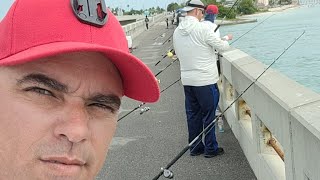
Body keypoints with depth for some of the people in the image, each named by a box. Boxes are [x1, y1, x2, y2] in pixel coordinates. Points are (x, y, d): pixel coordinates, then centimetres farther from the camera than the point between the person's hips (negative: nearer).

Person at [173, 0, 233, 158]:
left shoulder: (177, 31, 5)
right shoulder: (202, 29, -15)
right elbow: (222, 47, -8)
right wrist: (226, 39, 15)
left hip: (187, 80, 7)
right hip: (205, 80, -6)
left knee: (193, 114, 14)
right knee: (208, 114, 5)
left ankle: (195, 147, 23)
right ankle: (210, 148, 13)